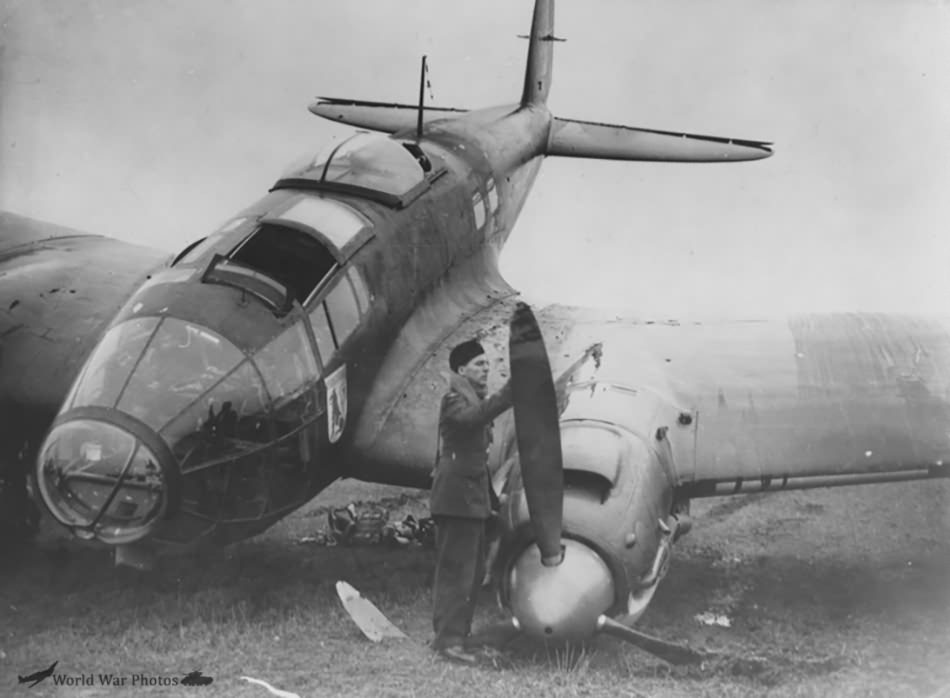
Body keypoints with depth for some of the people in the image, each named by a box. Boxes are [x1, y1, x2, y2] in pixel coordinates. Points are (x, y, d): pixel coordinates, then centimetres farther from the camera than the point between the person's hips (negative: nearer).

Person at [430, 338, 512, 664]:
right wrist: (509, 391, -40)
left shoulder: (475, 399, 20)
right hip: (457, 496, -10)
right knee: (456, 569, -10)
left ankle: (458, 631, 22)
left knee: (473, 570, 14)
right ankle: (448, 638, -8)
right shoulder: (454, 400, -11)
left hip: (473, 497, 10)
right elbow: (473, 417, -34)